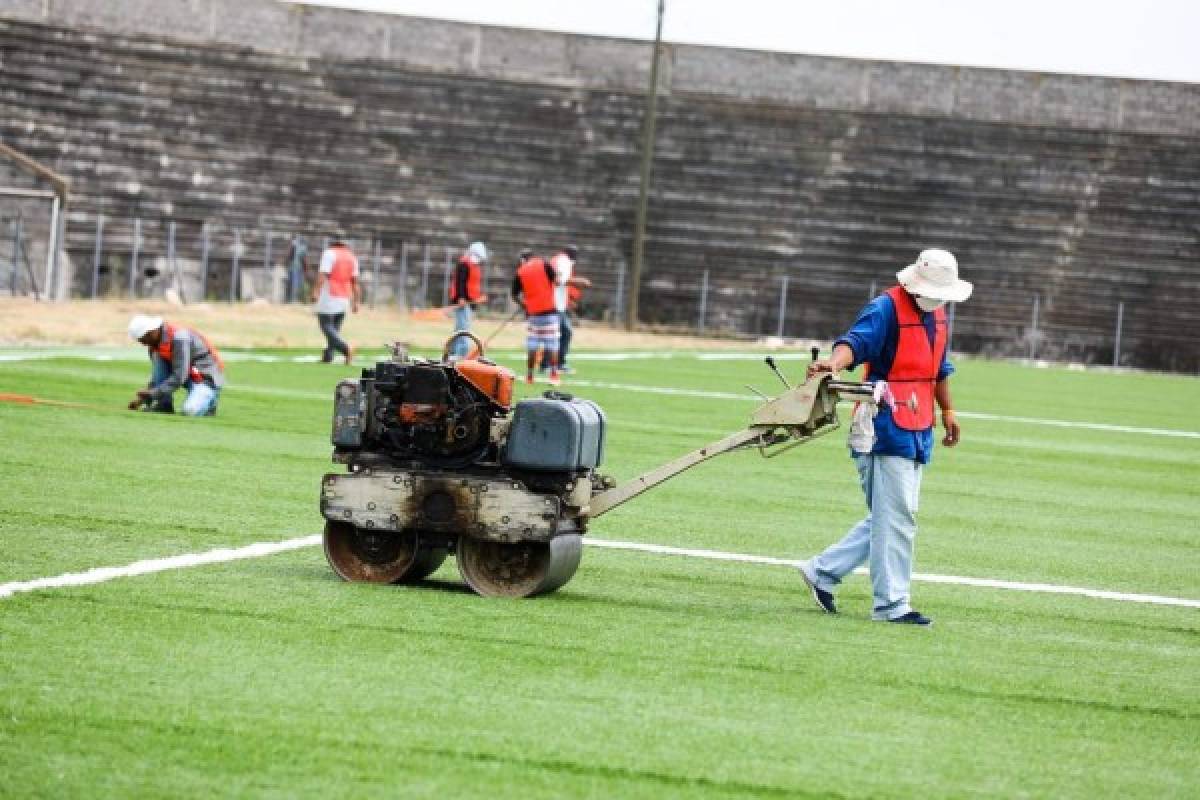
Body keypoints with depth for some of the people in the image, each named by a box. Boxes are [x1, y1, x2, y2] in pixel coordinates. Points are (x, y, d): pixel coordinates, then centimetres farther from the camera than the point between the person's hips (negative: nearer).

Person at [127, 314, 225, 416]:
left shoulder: (178, 338, -26)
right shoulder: (155, 343, 1)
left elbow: (179, 377, -28)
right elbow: (157, 376, 7)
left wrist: (153, 393, -27)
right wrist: (144, 396, -5)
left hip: (206, 377, -8)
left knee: (190, 411, -32)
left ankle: (209, 397, 1)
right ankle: (164, 405, -7)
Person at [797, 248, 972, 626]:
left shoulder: (937, 315, 17)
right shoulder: (887, 308, -11)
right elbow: (858, 340, -28)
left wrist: (947, 411, 37)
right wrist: (835, 362, -48)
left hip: (918, 430, 9)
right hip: (886, 427, -9)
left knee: (887, 518, 12)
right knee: (896, 516, -10)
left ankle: (823, 571, 20)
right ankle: (891, 603, -6)